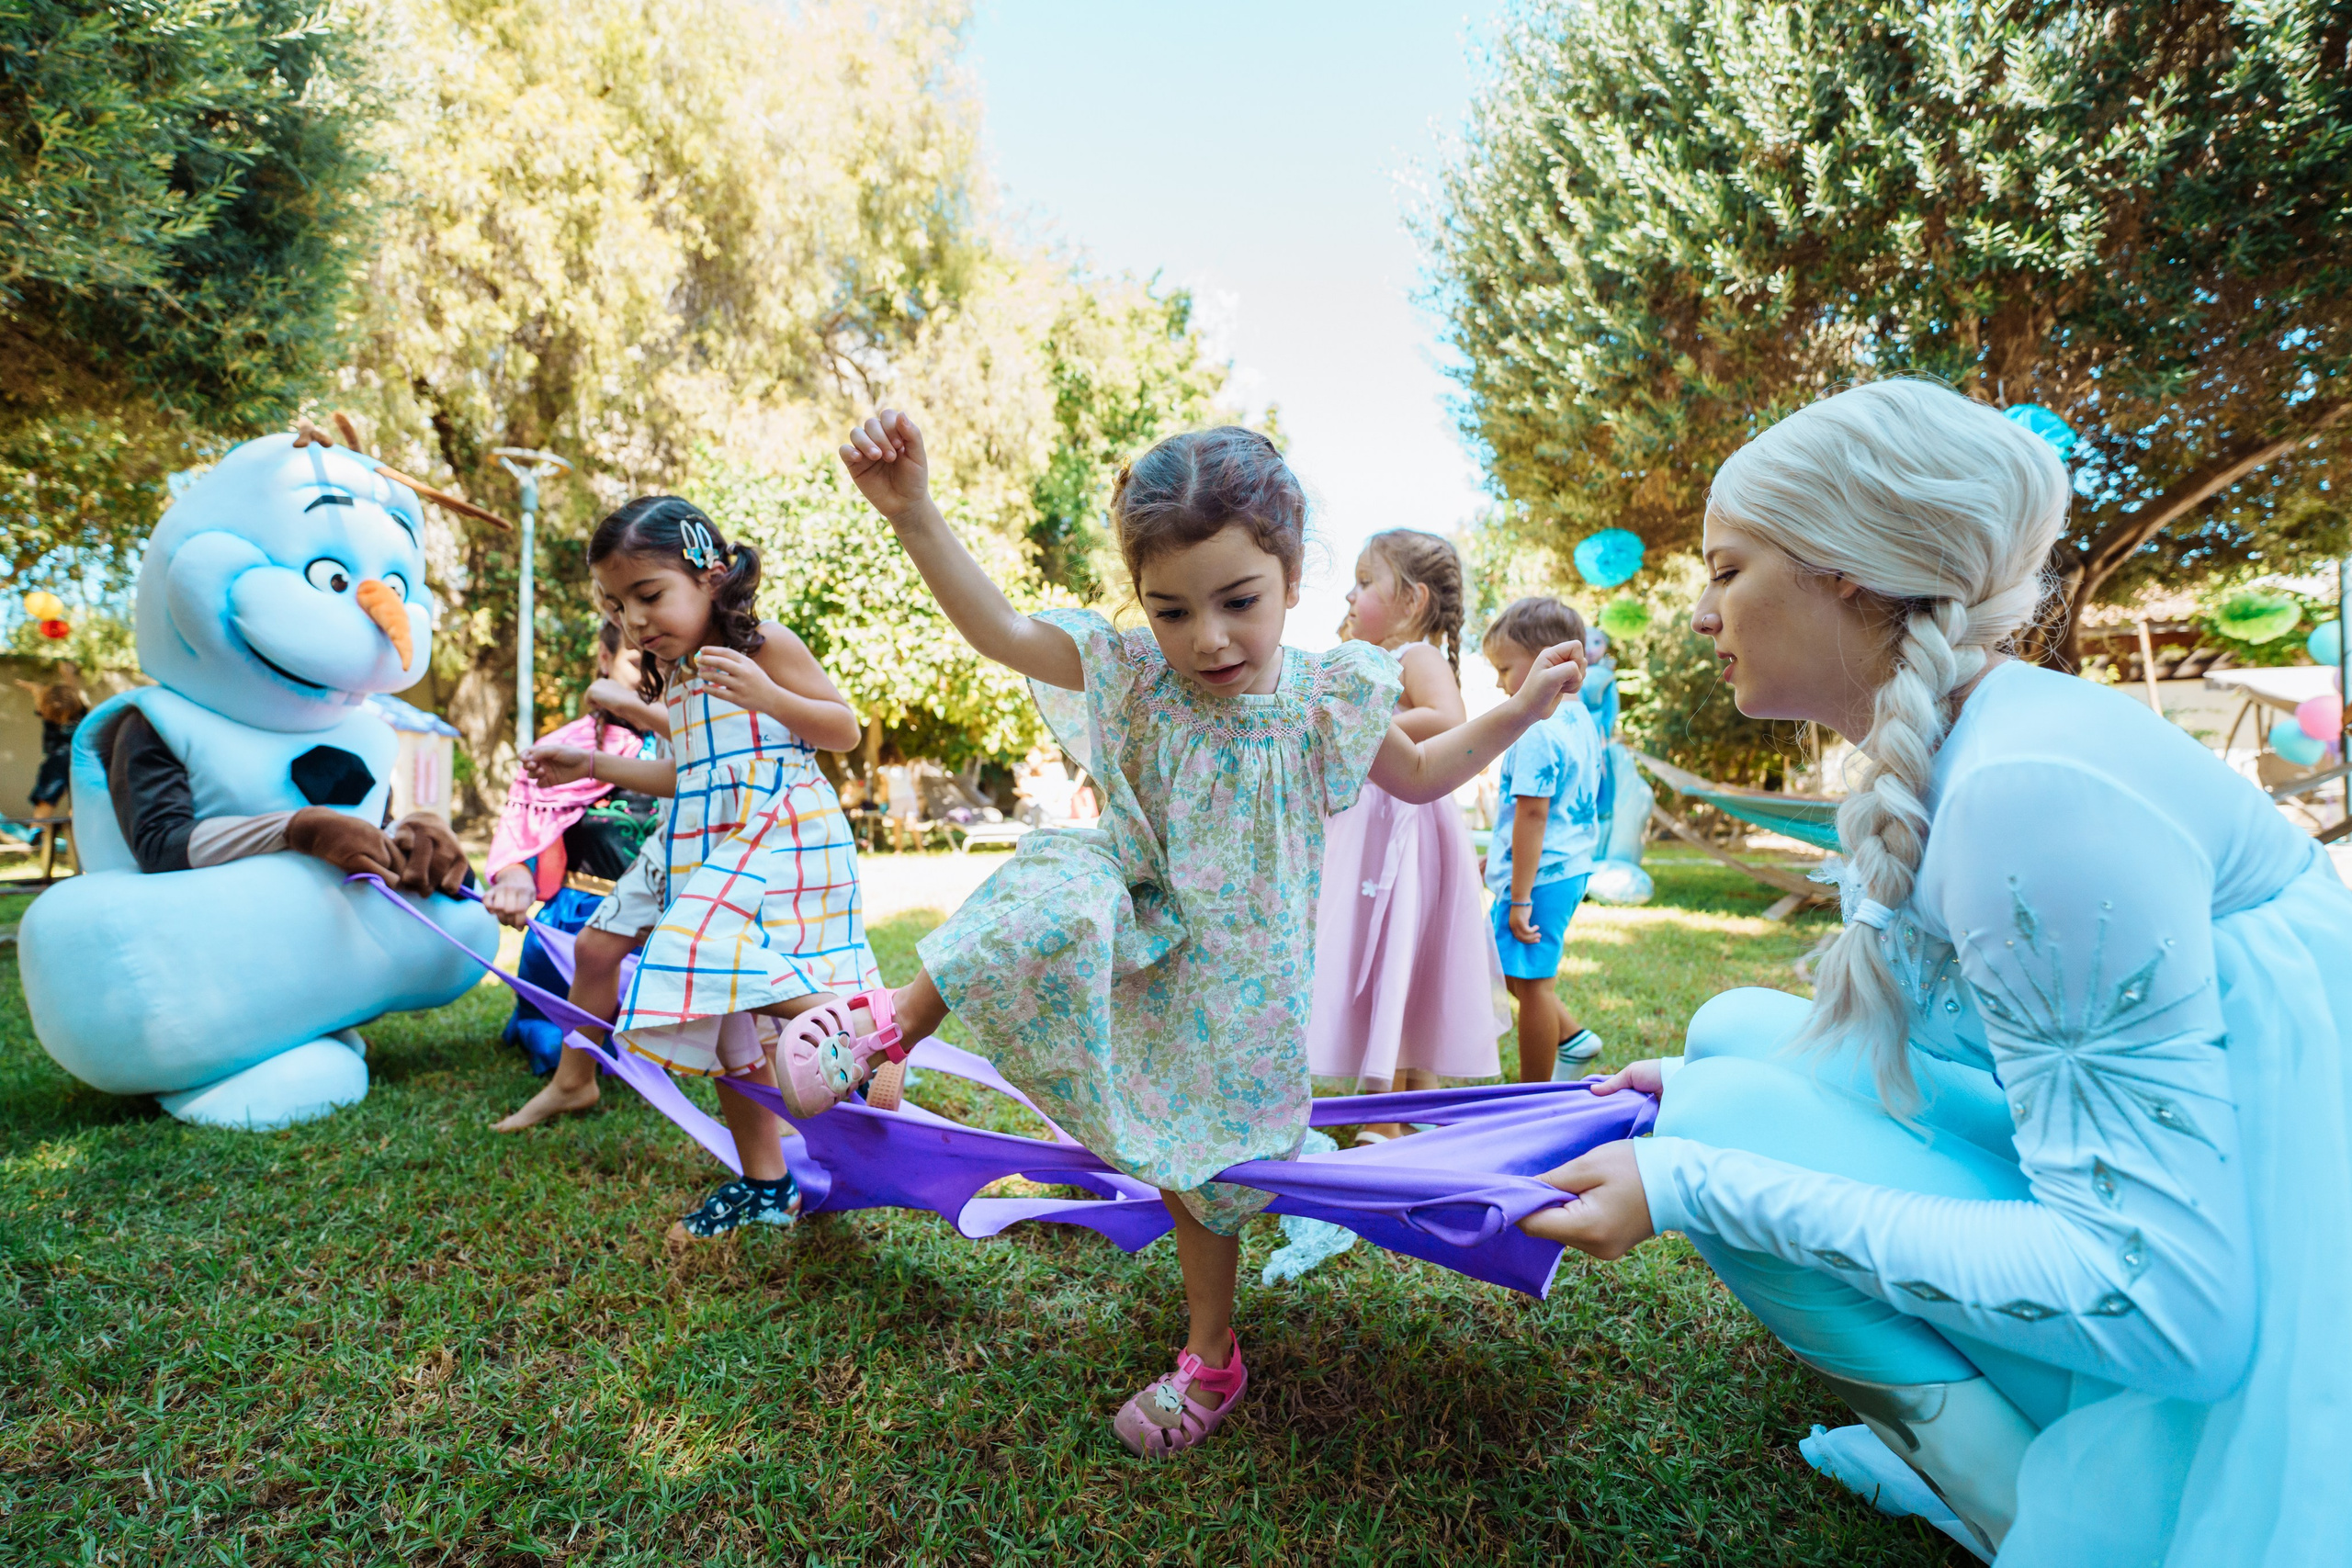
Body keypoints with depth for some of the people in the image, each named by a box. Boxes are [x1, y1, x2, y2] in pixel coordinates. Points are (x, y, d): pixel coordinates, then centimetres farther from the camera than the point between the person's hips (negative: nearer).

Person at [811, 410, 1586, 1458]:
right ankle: (893, 1022, -14)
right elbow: (1003, 632, -16)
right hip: (1137, 916, 0)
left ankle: (1210, 1359, 33)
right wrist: (914, 515, -28)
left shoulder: (1326, 699, -10)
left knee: (1205, 1154, 9)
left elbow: (1419, 776, 6)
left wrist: (1520, 709, -7)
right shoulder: (1135, 673, -12)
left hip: (1234, 966, 0)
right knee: (1051, 903, -36)